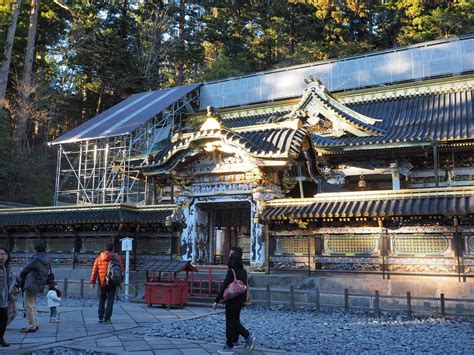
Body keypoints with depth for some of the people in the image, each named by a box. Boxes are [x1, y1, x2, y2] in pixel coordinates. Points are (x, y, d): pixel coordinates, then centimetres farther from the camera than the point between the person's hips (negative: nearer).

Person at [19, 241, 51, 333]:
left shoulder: (35, 259, -15)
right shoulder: (47, 261, 10)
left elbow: (25, 270, -5)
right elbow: (49, 275, 14)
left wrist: (21, 276, 14)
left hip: (30, 284, -9)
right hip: (38, 286, 9)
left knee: (28, 306, -4)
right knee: (32, 305, 19)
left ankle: (32, 326, -3)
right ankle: (34, 324, 23)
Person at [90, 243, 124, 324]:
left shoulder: (98, 258, 4)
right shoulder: (117, 258, -1)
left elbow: (94, 271, 1)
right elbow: (121, 270, -2)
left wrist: (93, 282, 3)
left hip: (102, 282, 2)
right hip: (112, 282, -2)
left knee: (102, 299, 17)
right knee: (110, 300, 5)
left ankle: (100, 318, 14)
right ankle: (107, 318, 1)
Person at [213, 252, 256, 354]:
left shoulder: (231, 271, -16)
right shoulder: (243, 271, 6)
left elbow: (224, 287, -17)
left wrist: (217, 300, -14)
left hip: (232, 300, -7)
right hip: (241, 299, 7)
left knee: (230, 322, 3)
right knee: (235, 321, 18)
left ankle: (229, 346, 10)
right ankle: (249, 337, 8)